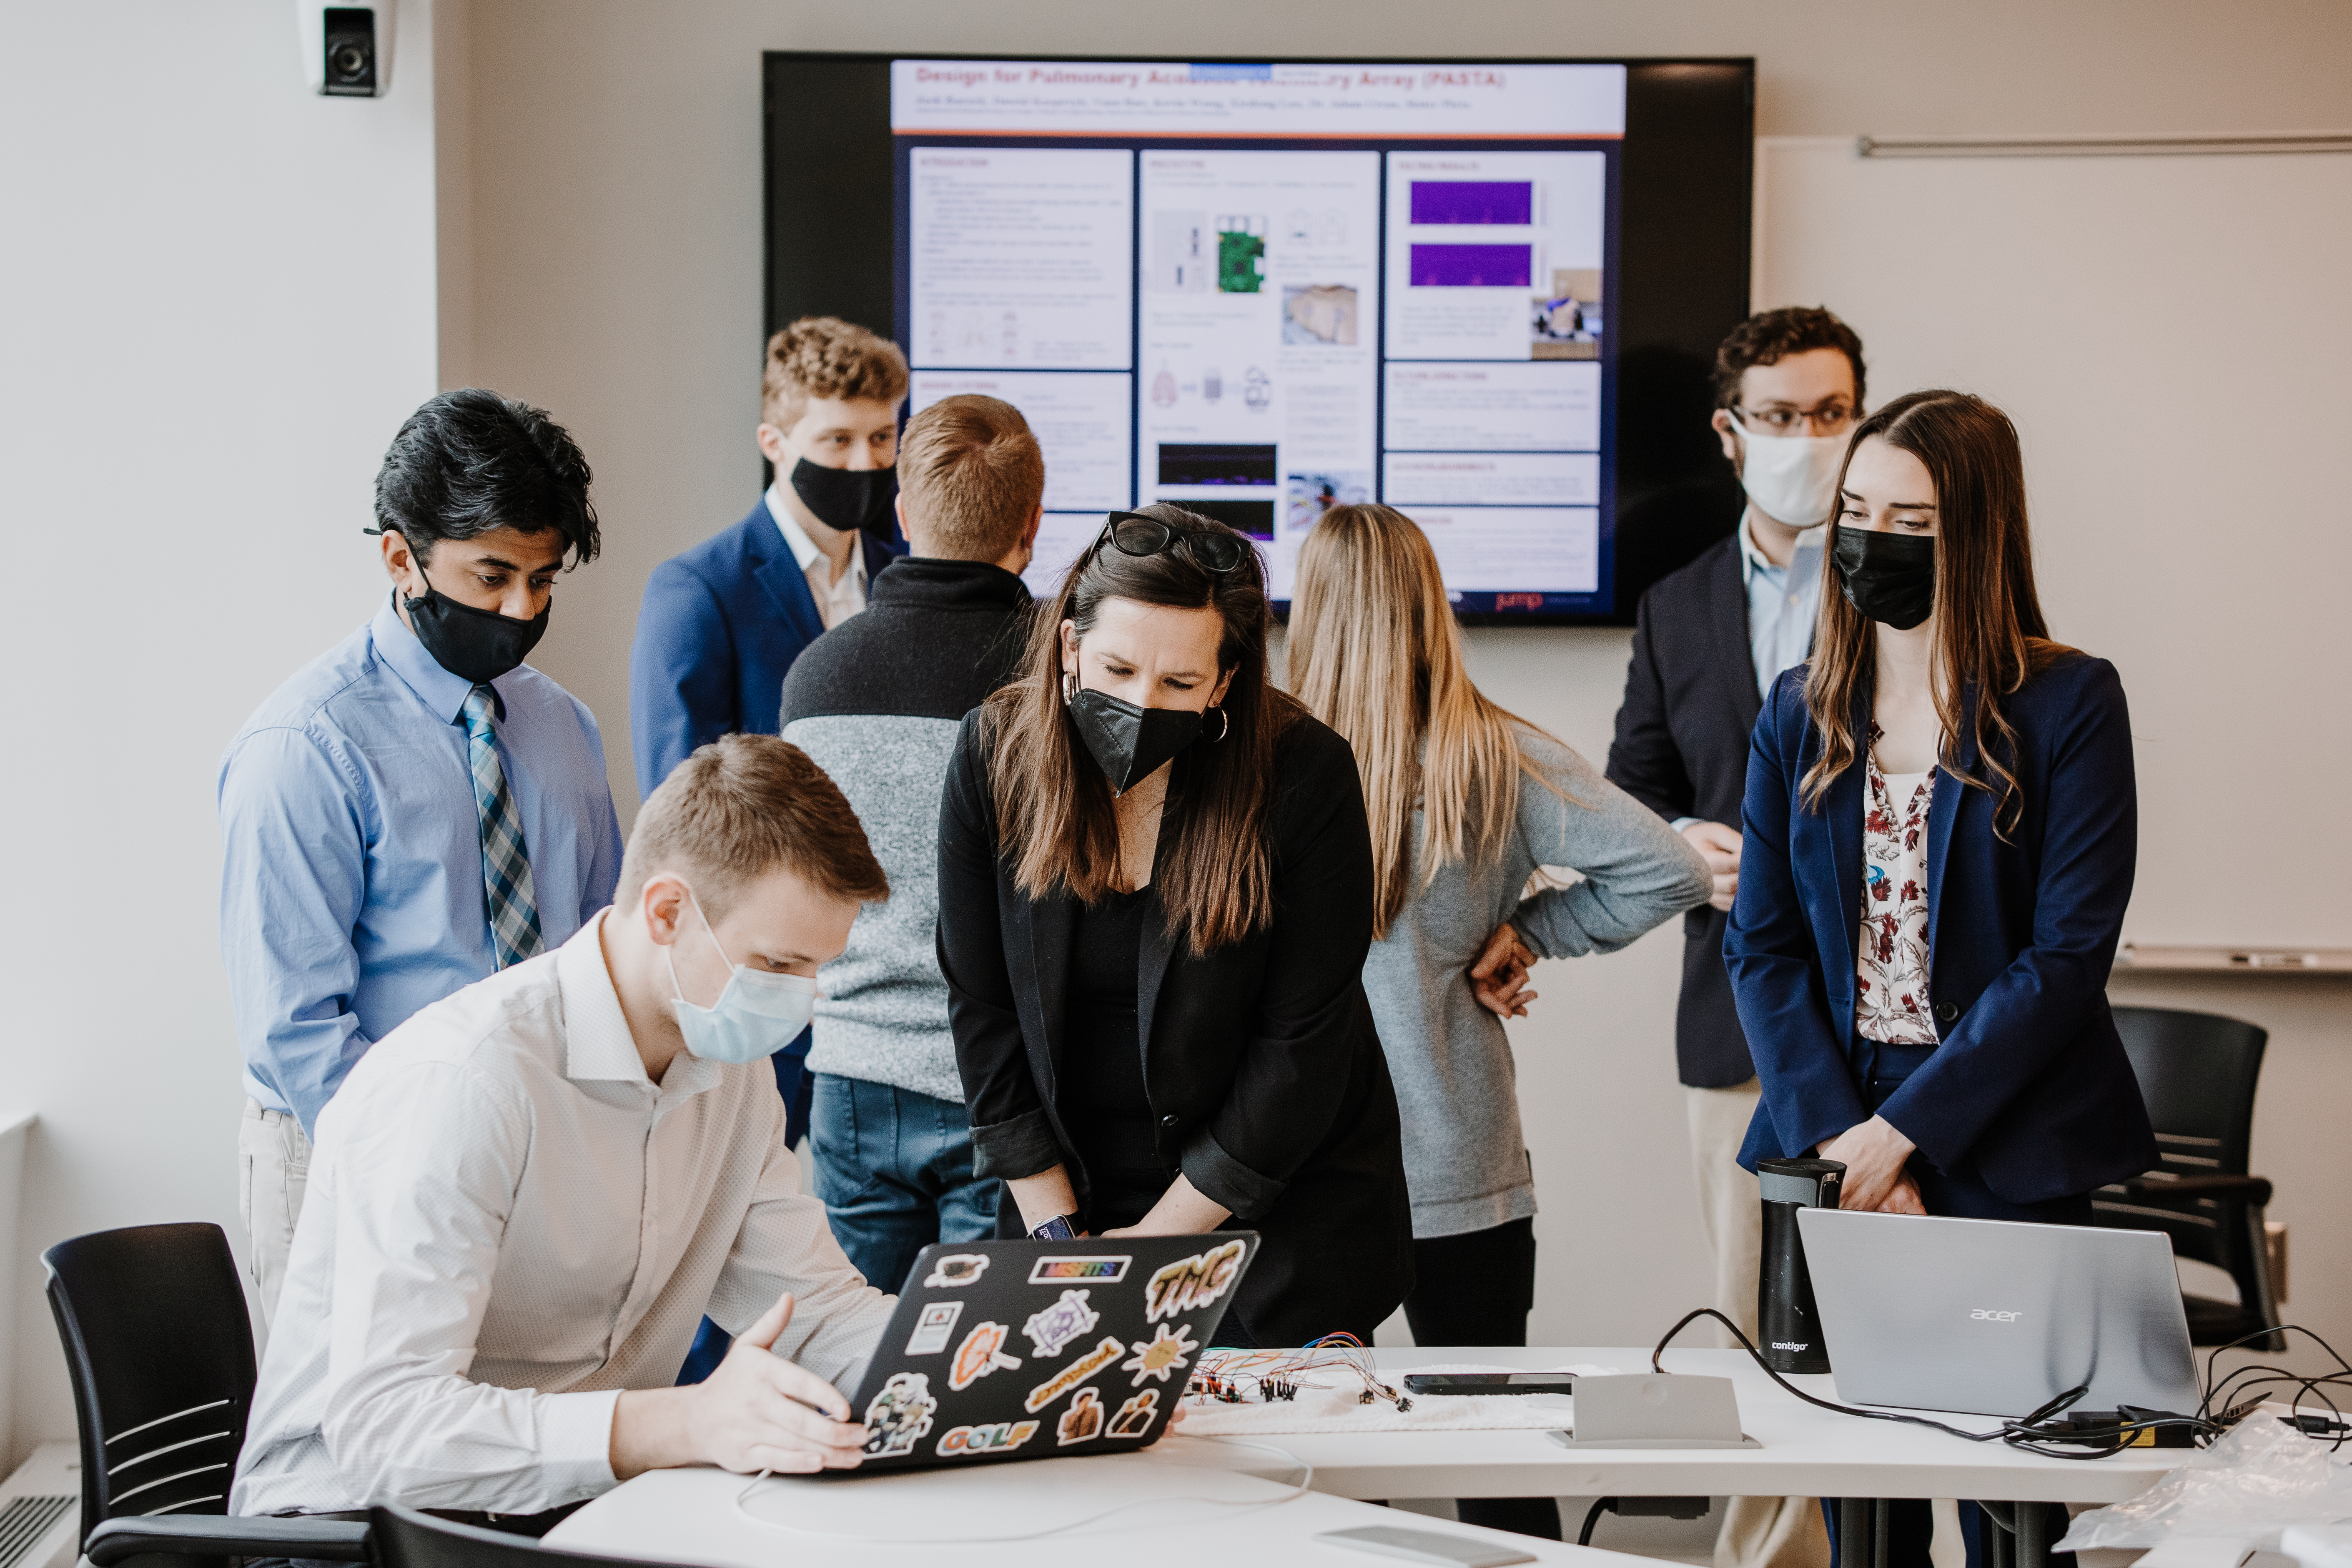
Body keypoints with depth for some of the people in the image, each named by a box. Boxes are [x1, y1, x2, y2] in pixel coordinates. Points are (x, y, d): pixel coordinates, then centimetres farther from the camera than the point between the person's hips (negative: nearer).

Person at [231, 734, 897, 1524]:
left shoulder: (736, 1073, 5)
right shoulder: (458, 1081, -24)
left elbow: (820, 1309, 12)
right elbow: (379, 1427, -31)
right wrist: (685, 1424, -43)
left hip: (587, 1499, 7)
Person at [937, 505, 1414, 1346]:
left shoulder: (1304, 775, -17)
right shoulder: (992, 756, -9)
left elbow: (1301, 1046, -15)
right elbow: (983, 1010, -4)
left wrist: (1156, 1239, -13)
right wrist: (1056, 1232, -7)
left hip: (1284, 1207, -2)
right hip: (1068, 1193, 2)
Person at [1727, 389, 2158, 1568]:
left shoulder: (2069, 704, -4)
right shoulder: (1802, 711, 9)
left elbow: (2068, 955, -10)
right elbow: (1761, 945, 4)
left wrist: (1903, 1130, -14)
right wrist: (1839, 1138, -9)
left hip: (2006, 1154, -3)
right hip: (1834, 1141, 3)